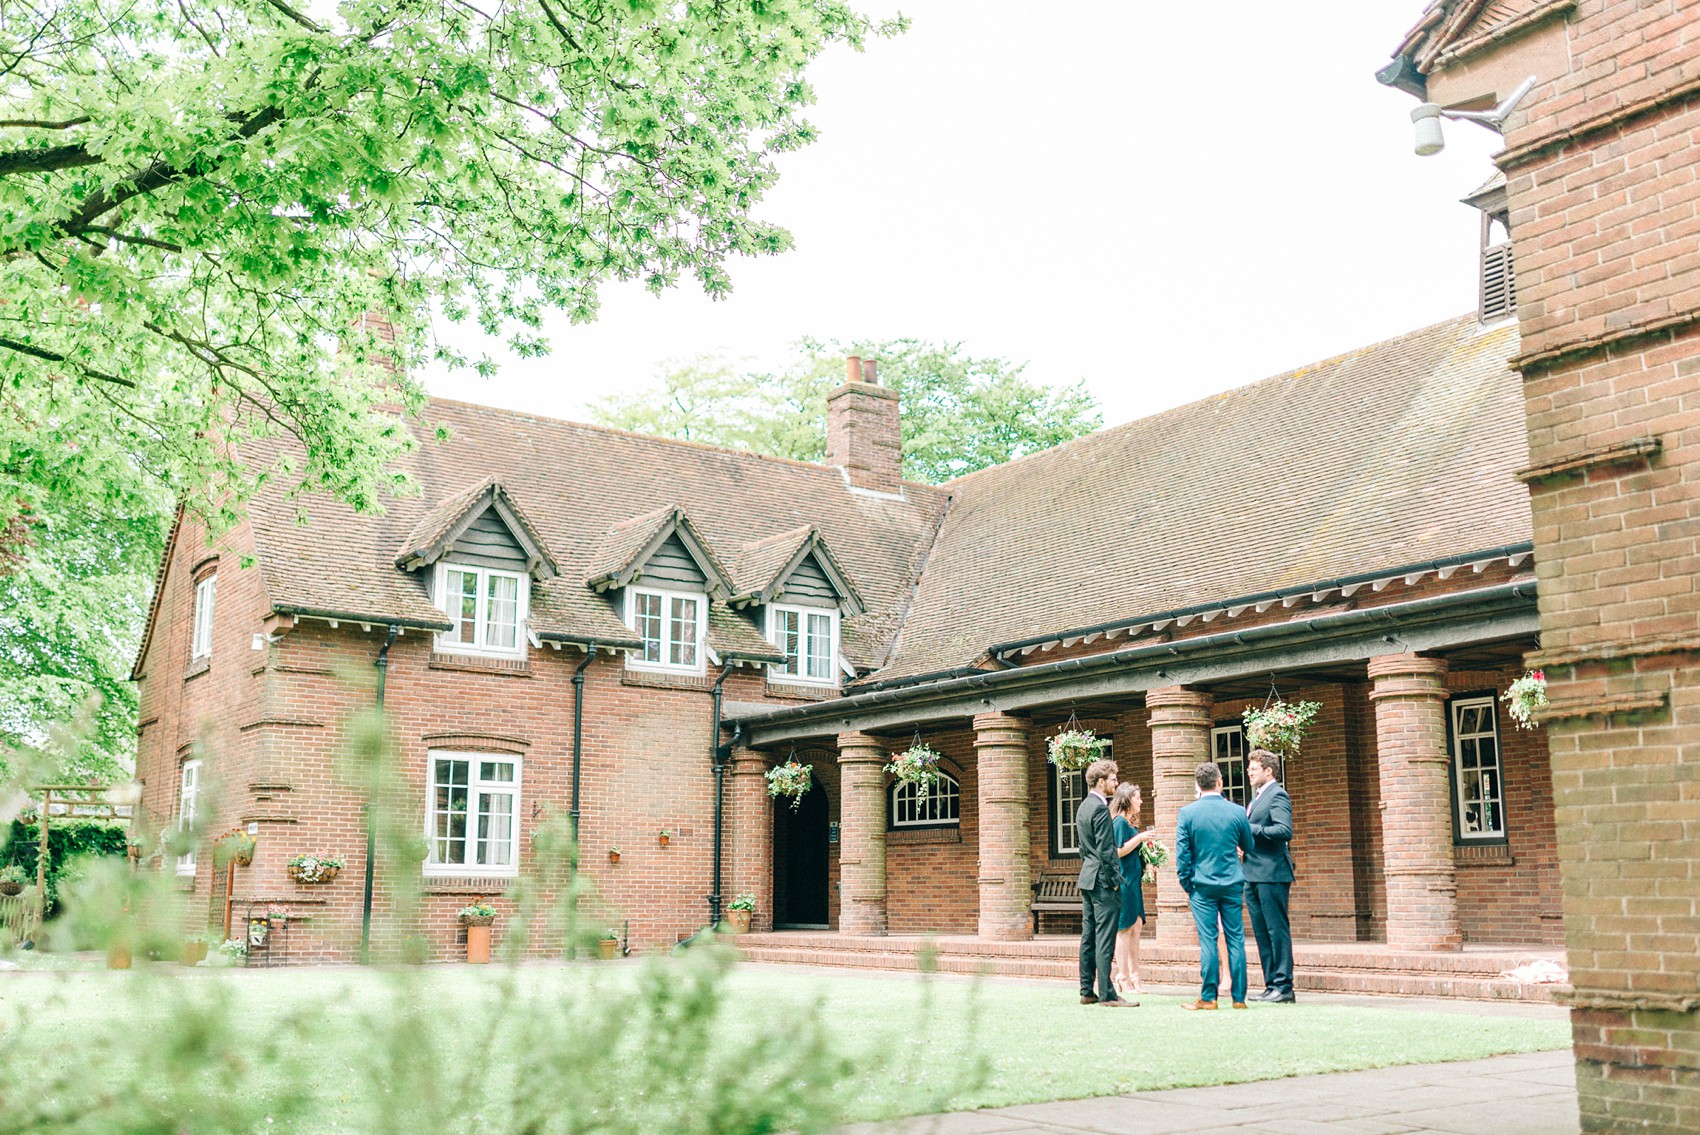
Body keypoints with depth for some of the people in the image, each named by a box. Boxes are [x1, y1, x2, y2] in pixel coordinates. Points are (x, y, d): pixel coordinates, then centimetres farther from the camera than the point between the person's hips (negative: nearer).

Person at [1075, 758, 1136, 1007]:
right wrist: (1114, 880, -13)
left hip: (1087, 878, 10)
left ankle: (1087, 991, 15)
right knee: (1105, 938, -8)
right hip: (1102, 880, -10)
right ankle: (1106, 993, -7)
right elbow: (1105, 850, -18)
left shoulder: (1084, 807, 15)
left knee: (1088, 937, 11)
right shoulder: (1100, 808, -15)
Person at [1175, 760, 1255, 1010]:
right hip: (1232, 885, 1)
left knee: (1208, 941, 1)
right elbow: (1249, 847, 10)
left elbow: (1182, 854, -4)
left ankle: (1208, 997, 1)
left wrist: (1186, 885, 6)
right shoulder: (1237, 811, -2)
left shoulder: (1187, 813, -6)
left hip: (1202, 884, -1)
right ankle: (1239, 997, 8)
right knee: (1236, 940, 6)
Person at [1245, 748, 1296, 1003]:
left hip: (1271, 873, -10)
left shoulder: (1277, 795, -9)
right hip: (1254, 876, 10)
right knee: (1262, 933, 11)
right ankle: (1271, 985, 16)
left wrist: (1251, 829, -19)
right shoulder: (1257, 798, 20)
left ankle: (1284, 987, -2)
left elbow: (1285, 830, -22)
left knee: (1277, 930, -6)